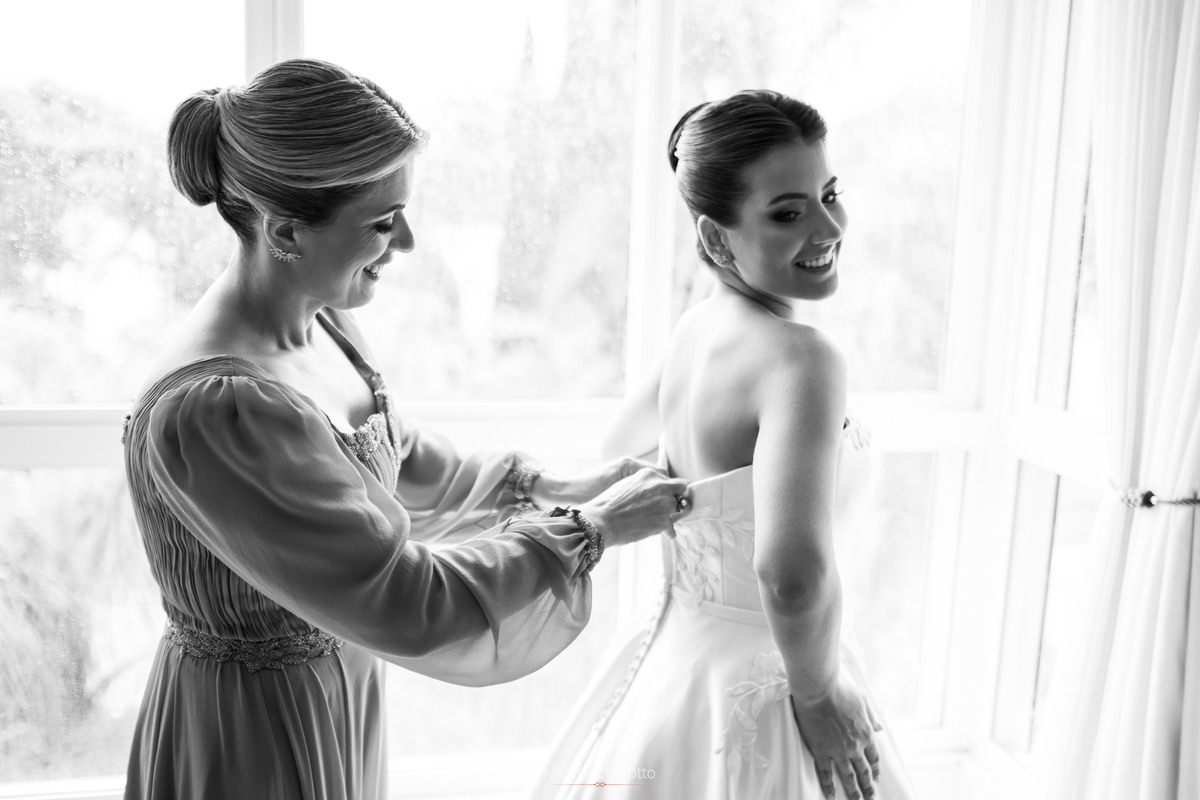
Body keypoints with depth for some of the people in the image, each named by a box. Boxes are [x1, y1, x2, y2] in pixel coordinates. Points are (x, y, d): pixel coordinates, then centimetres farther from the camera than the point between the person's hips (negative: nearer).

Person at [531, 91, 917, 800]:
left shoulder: (696, 327, -1)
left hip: (671, 657, 7)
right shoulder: (803, 357, -26)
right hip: (757, 702, -7)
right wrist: (819, 689, -21)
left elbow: (620, 458, 15)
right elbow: (792, 570, -39)